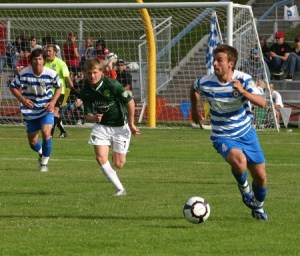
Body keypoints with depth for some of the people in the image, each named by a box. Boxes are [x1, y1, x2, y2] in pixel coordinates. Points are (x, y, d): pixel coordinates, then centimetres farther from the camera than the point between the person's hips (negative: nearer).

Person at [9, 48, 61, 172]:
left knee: (46, 132, -23)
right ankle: (41, 153, 45)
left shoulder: (51, 74, -15)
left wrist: (53, 102, -11)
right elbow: (13, 87, -2)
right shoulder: (23, 74, -16)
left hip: (46, 109, -1)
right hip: (30, 110, 1)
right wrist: (22, 99, -17)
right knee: (32, 141, 8)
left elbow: (58, 88, 4)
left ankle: (44, 162, -4)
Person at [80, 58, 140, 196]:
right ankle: (120, 188, -1)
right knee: (101, 158, -15)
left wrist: (131, 124, -6)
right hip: (101, 126, 3)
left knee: (118, 164, -2)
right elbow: (87, 115, -7)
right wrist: (93, 118, -31)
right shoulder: (85, 90, -10)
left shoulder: (112, 85, -23)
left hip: (120, 126, -3)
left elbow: (130, 102, -13)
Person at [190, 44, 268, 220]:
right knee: (239, 161, -34)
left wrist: (243, 91, -38)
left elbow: (262, 102, -25)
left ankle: (258, 207, 35)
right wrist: (195, 109, 20)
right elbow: (194, 89, 12)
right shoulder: (206, 83, -14)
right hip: (223, 136, -2)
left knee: (261, 176, 5)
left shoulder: (243, 79, -15)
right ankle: (244, 188, 0)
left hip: (246, 133, 2)